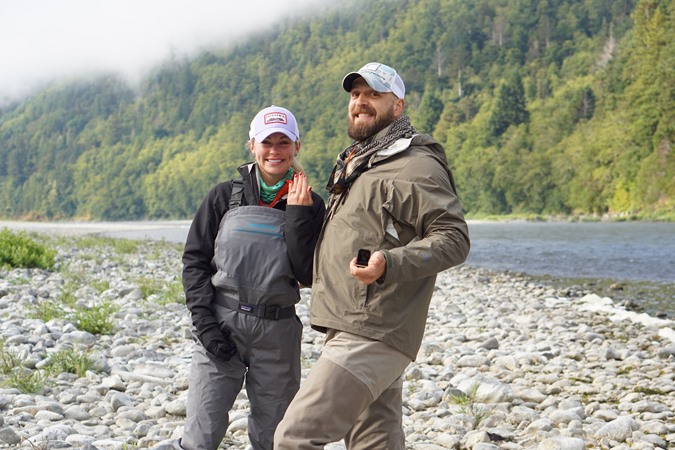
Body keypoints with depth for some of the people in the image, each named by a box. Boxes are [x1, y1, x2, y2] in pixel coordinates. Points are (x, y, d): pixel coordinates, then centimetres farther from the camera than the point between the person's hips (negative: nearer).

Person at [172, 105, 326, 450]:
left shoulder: (310, 205, 4)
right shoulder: (225, 197, 5)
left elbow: (308, 276, -5)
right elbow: (195, 260, 4)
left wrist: (298, 214, -11)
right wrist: (204, 321, -7)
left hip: (277, 332, 1)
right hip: (220, 328, -1)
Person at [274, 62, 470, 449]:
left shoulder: (416, 165, -8)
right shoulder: (353, 165, 22)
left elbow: (454, 237, -16)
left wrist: (389, 264, -30)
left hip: (371, 335, -10)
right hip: (349, 331, 10)